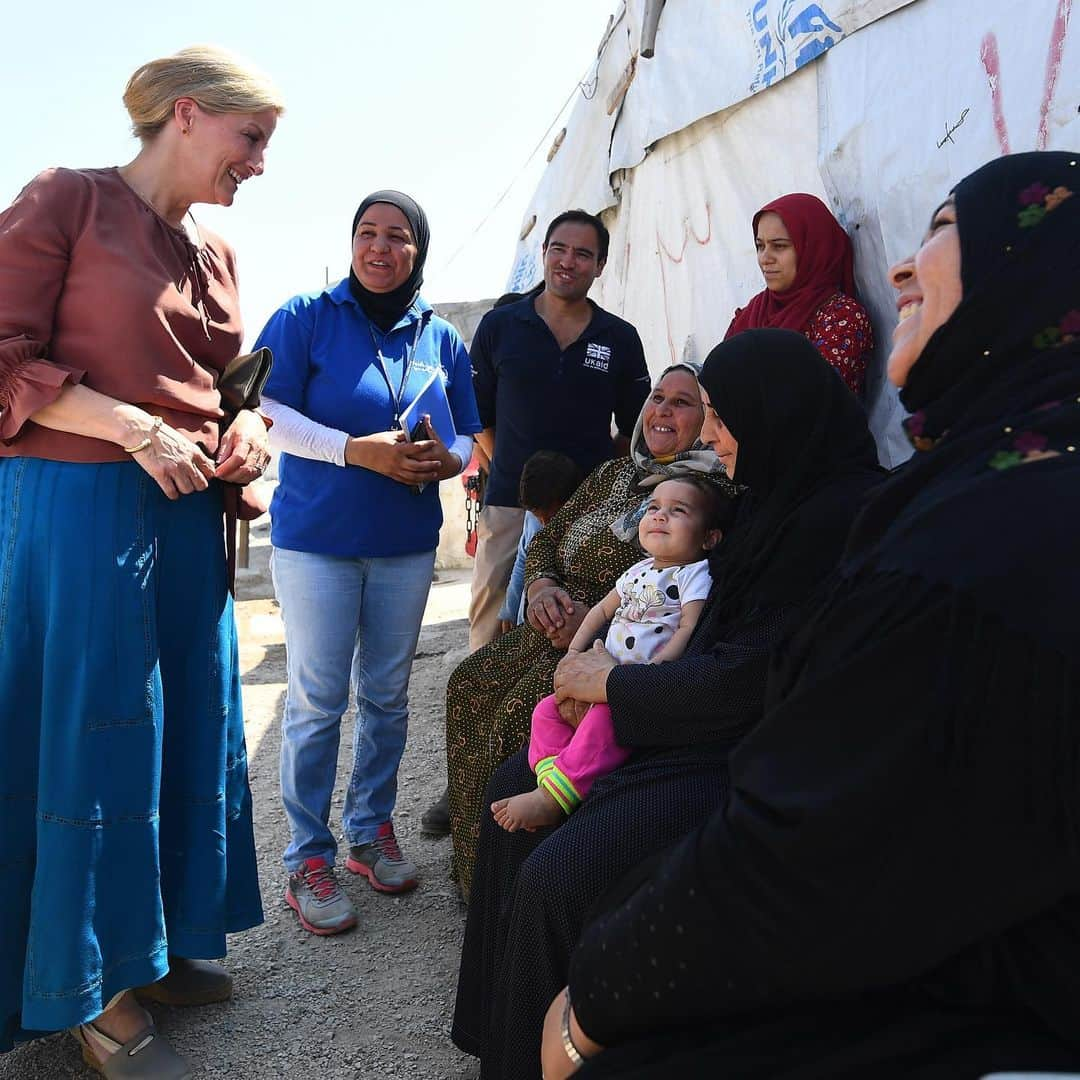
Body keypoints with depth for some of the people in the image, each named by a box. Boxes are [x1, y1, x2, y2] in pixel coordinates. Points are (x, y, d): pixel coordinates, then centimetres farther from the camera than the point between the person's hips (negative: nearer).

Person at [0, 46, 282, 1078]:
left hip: (189, 512, 8)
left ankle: (154, 943, 33)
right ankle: (98, 995, 20)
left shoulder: (215, 252, 15)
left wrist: (245, 427, 4)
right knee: (93, 740, 2)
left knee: (187, 726, 13)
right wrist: (135, 430, -18)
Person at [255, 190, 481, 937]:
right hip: (316, 538, -4)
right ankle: (309, 859, 11)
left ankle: (372, 831, 28)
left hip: (407, 543, 4)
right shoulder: (306, 317, -2)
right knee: (318, 700, -2)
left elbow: (469, 433, 12)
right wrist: (356, 450, -22)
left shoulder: (440, 336, 9)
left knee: (388, 696, 12)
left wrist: (450, 458, -11)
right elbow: (269, 412, -10)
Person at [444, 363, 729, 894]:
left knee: (521, 710, -24)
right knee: (470, 682, -6)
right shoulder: (610, 475, 17)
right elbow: (545, 540, 19)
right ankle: (474, 855, 8)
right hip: (558, 628, 8)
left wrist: (595, 619, -22)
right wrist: (540, 586, -3)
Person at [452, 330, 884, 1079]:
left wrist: (614, 683, -10)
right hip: (713, 721, 10)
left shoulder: (837, 517, -22)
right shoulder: (780, 495, 8)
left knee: (556, 877, -21)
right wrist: (609, 676, -1)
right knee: (517, 792, 13)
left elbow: (751, 678, -24)